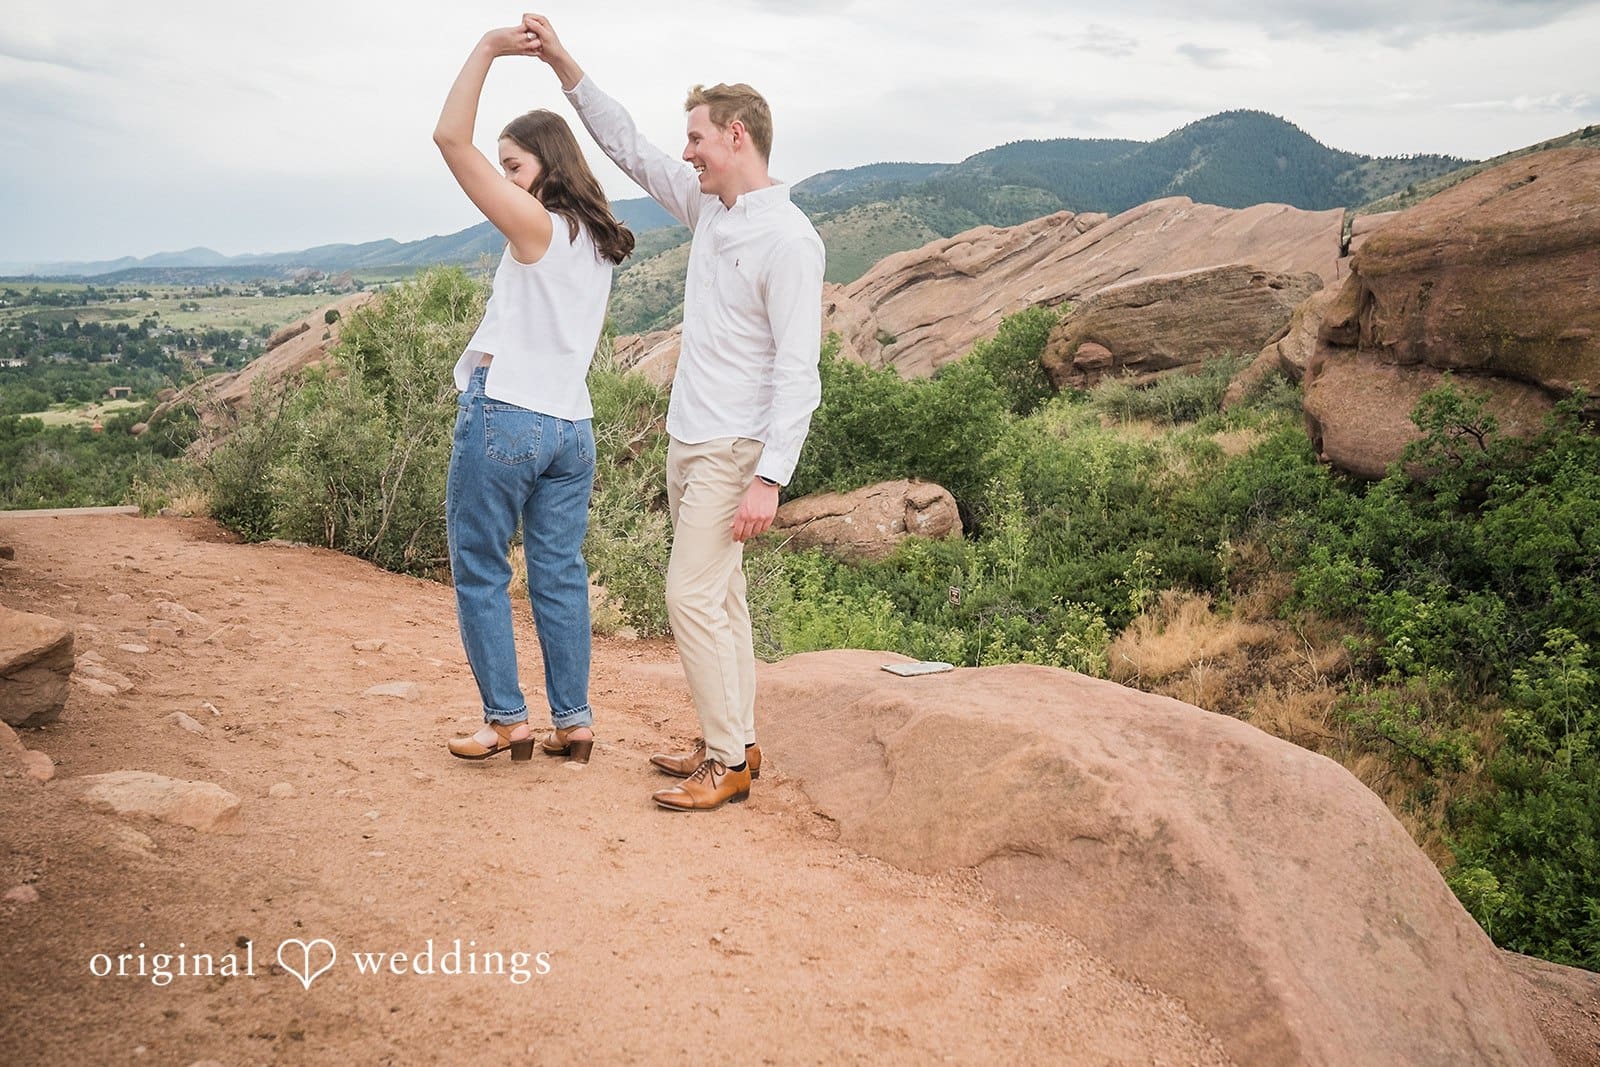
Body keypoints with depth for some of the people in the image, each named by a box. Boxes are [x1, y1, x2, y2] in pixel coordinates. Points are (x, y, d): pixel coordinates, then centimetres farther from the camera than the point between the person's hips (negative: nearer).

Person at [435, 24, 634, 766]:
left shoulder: (537, 226, -10)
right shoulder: (597, 240, 12)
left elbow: (450, 139, -13)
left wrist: (487, 49, -9)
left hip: (506, 416, -7)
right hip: (571, 423, 8)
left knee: (480, 573, 5)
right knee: (561, 575, 10)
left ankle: (507, 719, 9)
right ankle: (572, 722, 14)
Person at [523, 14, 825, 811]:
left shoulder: (787, 239, -16)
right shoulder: (708, 208, 9)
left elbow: (798, 370, -20)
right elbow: (629, 148, 20)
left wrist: (769, 477, -24)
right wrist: (563, 64, 15)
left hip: (732, 452, -9)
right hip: (688, 440, 9)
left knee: (693, 597, -9)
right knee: (718, 595, 13)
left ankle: (729, 761, 2)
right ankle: (733, 740, 23)